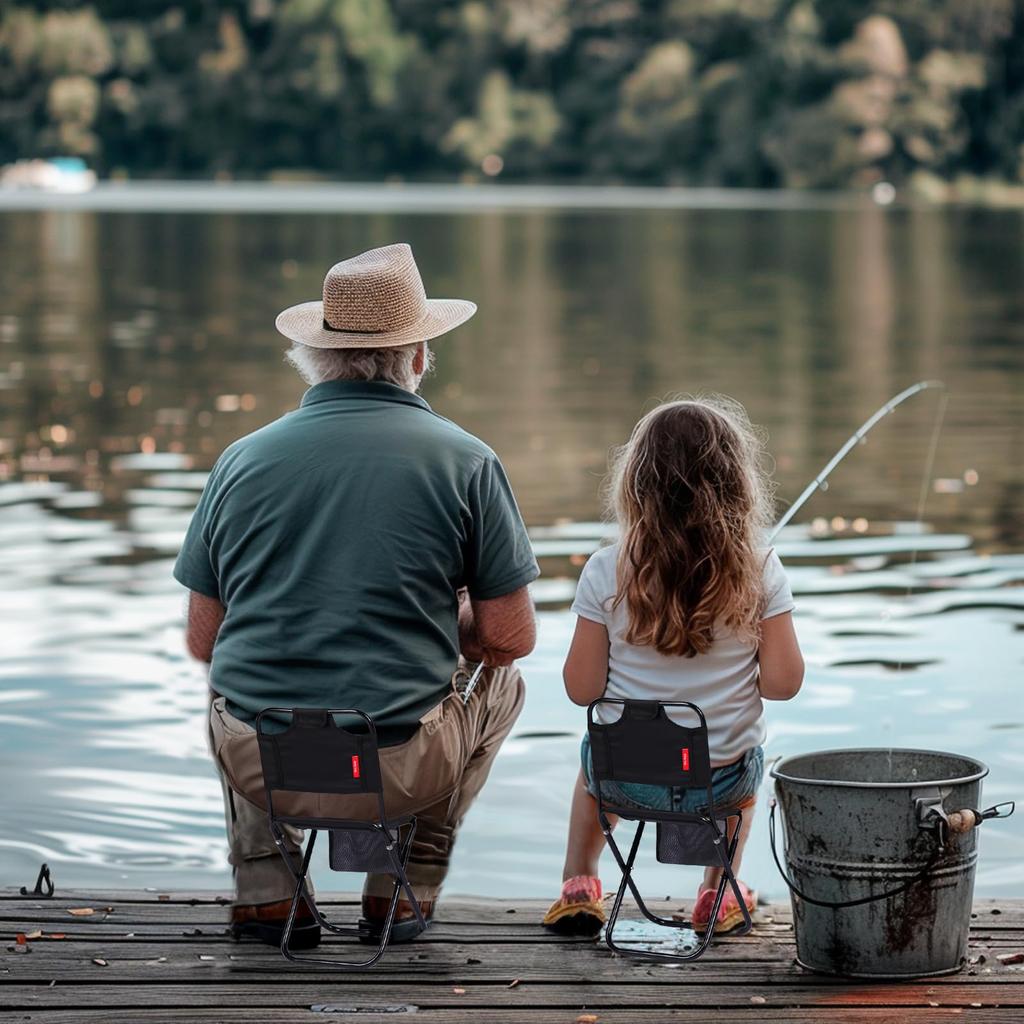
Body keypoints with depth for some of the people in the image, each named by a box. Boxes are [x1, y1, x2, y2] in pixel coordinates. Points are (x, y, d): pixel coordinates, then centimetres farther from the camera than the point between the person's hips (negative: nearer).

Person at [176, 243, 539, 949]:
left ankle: (266, 888, 21)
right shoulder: (466, 462, -3)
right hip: (400, 774, -2)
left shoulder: (243, 459, 3)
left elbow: (202, 640, 10)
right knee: (501, 682, 29)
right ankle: (405, 891, 20)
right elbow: (511, 638, -1)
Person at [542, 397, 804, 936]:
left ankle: (578, 887, 34)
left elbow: (582, 688, -10)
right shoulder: (759, 572, -14)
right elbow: (782, 683, -12)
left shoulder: (608, 572, -14)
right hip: (721, 784, 0)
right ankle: (718, 893, 39)